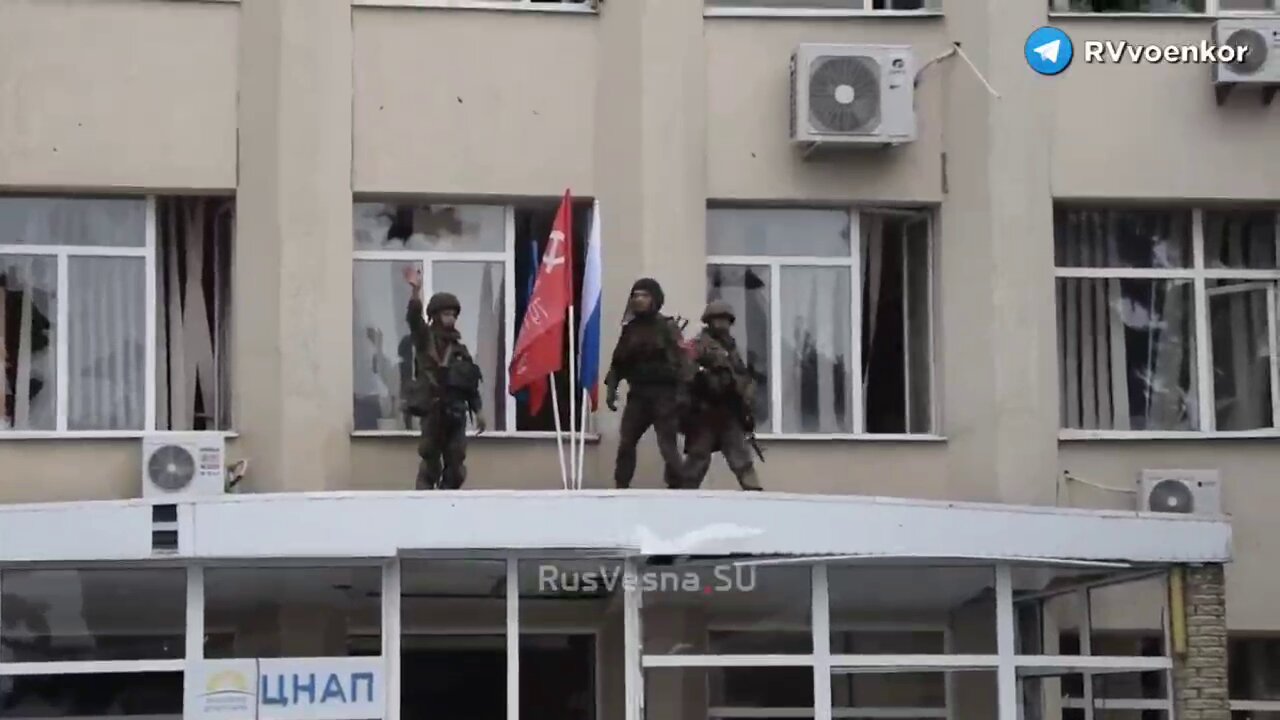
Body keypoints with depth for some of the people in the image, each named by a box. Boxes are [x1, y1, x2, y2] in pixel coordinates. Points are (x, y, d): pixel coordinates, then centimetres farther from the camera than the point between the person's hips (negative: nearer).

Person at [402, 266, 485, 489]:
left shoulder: (458, 347, 16)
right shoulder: (426, 339, 0)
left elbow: (471, 382, 19)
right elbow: (415, 318, -19)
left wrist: (477, 411, 13)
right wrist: (416, 291, -34)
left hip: (456, 412, 6)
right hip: (433, 410, -6)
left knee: (456, 467, 6)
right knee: (430, 462, -7)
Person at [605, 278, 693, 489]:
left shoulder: (667, 327, -2)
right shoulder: (630, 329, 13)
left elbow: (681, 359, -10)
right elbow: (618, 361, 15)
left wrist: (683, 391, -21)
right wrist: (611, 388, 2)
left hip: (664, 395, -5)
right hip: (638, 394, 5)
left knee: (668, 447, -8)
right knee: (625, 443, 1)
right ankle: (621, 489, 7)